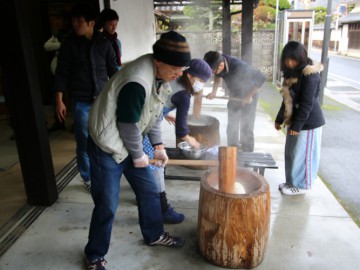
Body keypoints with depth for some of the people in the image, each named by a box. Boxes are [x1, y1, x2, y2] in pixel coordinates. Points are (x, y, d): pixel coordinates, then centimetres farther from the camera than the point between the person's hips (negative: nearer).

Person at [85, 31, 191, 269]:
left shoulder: (161, 75, -2)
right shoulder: (137, 81, -32)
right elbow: (127, 125, -24)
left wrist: (158, 145, 5)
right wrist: (138, 155, -11)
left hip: (131, 142, 8)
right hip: (108, 146, -8)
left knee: (149, 190, 15)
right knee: (107, 205, 2)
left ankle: (154, 235, 39)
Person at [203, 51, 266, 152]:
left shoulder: (240, 67, -39)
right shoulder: (219, 62, -20)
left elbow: (261, 78, -29)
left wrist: (249, 96, -23)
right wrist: (214, 91, -9)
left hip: (248, 98, -6)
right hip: (234, 96, 6)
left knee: (246, 128, -2)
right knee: (231, 127, 12)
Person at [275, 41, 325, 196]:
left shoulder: (310, 75, -19)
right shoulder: (291, 73, 8)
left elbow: (307, 104, -21)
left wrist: (297, 125, -20)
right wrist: (279, 119, 16)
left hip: (308, 122, -9)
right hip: (295, 120, 9)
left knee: (302, 154, 3)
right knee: (291, 153, 16)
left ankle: (301, 185, 18)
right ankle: (292, 181, 31)